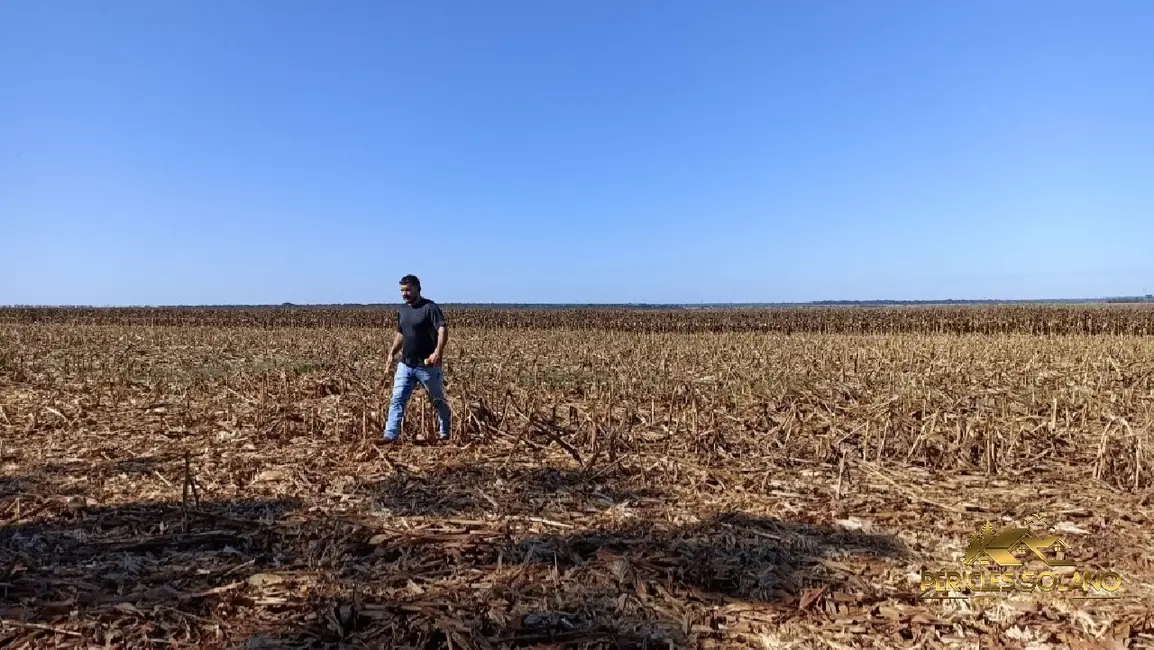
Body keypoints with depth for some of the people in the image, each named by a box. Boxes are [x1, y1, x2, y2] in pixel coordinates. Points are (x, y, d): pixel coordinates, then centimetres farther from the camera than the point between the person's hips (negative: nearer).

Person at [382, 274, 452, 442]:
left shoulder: (430, 307, -12)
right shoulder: (403, 309, 11)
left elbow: (443, 329, -24)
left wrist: (438, 352, -37)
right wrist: (392, 353, 12)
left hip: (427, 365, -6)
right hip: (405, 364, 6)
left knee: (438, 400, 10)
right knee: (397, 400, -2)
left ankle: (444, 433, 28)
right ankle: (390, 436, -1)